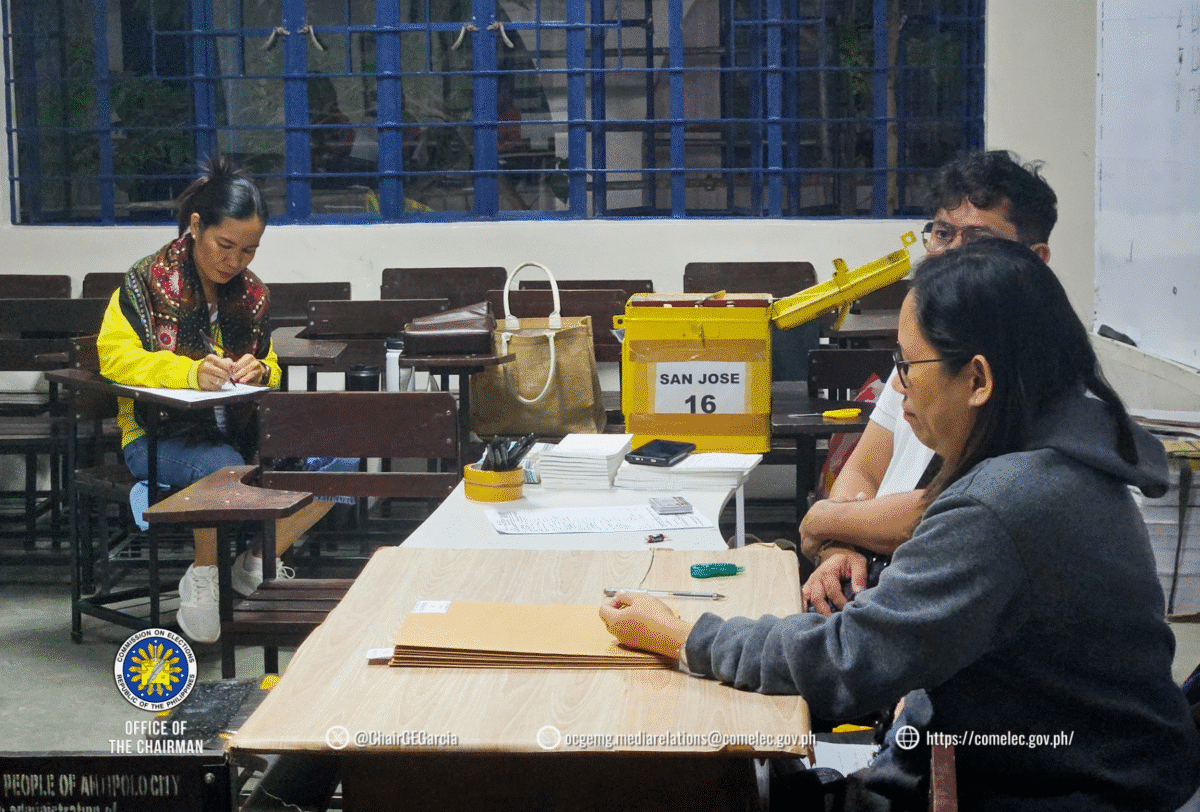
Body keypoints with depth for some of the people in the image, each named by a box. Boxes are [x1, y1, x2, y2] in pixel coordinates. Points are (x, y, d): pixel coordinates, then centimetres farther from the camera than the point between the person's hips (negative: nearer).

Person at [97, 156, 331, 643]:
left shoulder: (251, 292, 11)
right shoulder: (148, 280, -4)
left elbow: (270, 369, 21)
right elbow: (115, 356, -13)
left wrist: (259, 371, -7)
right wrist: (190, 372, -28)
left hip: (238, 429, 5)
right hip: (157, 434, -5)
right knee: (225, 470, -39)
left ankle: (257, 563, 1)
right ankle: (202, 578, -13)